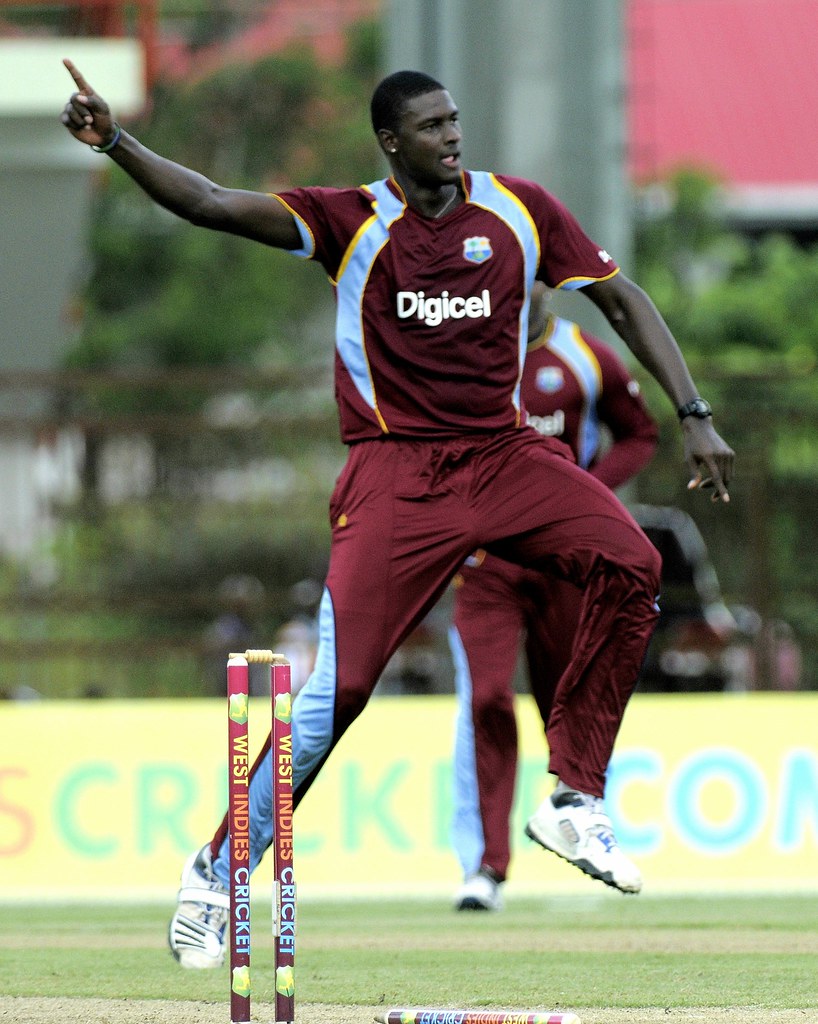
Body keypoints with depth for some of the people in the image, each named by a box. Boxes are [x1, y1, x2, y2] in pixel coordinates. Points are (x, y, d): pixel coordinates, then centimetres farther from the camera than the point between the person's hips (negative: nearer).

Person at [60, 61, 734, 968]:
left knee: (627, 564, -23)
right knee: (334, 685, -14)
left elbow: (622, 301, 11)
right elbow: (210, 204, -13)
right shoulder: (352, 221, -3)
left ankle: (573, 803, -12)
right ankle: (219, 876, 2)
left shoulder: (520, 210, 5)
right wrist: (115, 143, -28)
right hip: (397, 474, -3)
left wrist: (693, 417, 4)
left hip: (504, 452, 3)